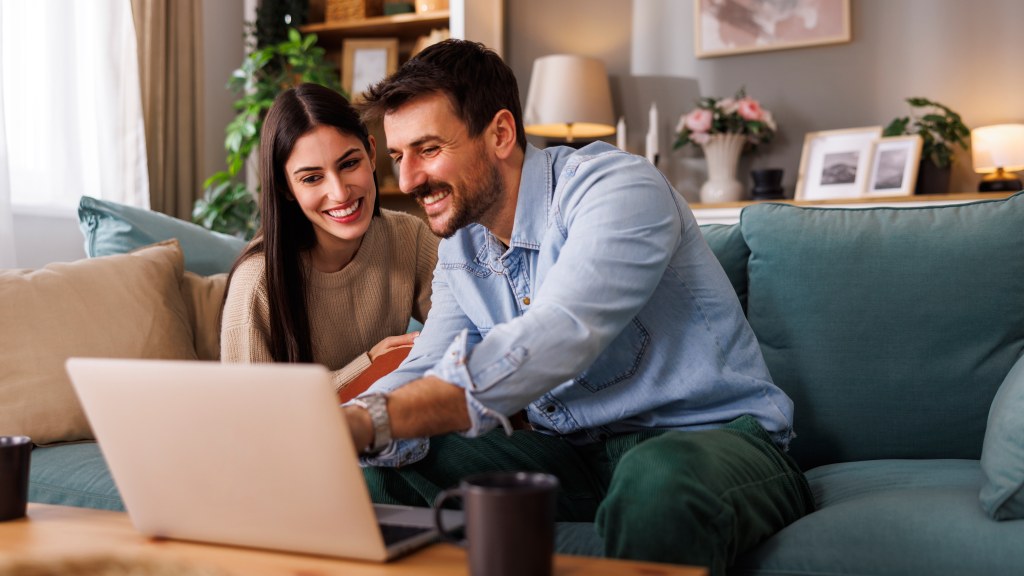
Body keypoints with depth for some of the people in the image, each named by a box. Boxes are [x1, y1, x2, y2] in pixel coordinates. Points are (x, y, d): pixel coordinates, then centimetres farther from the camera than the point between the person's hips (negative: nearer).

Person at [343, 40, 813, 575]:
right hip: (573, 453, 6)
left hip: (709, 435, -6)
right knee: (380, 468, -11)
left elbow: (551, 344, -33)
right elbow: (425, 371, -3)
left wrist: (372, 422, -40)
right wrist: (343, 425, -26)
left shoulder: (619, 189, -18)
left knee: (658, 482, -41)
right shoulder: (458, 244, 8)